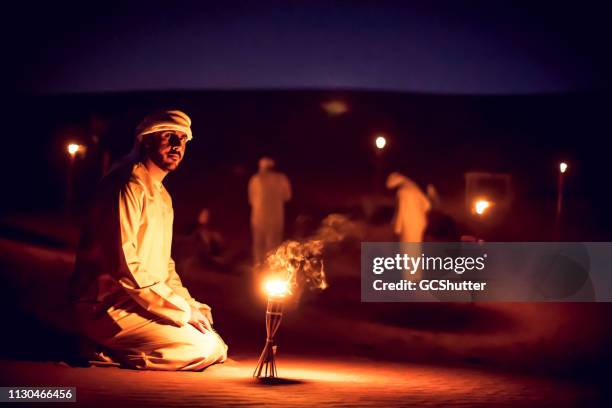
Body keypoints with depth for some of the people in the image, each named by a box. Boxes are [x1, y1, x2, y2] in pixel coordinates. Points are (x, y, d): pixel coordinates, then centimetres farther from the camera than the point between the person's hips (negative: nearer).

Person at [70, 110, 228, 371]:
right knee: (204, 348, -17)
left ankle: (116, 351, 6)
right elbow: (124, 264, -23)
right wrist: (182, 309, -17)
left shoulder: (163, 197, 19)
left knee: (217, 348, 7)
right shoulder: (129, 185, -14)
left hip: (137, 303, 10)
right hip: (109, 307, -10)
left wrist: (187, 302, 5)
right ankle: (112, 353, -5)